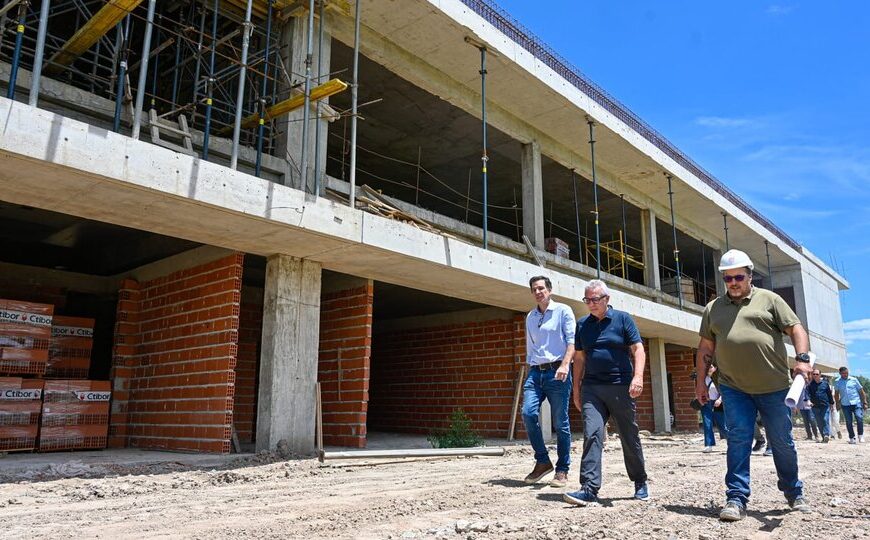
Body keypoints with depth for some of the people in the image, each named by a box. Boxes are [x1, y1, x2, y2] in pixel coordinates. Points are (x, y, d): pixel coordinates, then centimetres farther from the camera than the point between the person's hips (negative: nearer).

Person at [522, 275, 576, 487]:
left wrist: (565, 364, -20)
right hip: (535, 372, 4)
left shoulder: (563, 311, 4)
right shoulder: (530, 317, 19)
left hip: (557, 372, -4)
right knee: (528, 412, -14)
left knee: (560, 422, -1)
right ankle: (542, 461, 1)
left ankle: (562, 470, 10)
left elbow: (571, 340, -5)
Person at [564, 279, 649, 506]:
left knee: (630, 437, 8)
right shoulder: (582, 324, 12)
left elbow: (638, 350, -4)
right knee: (591, 435, -11)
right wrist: (576, 390, 12)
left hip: (621, 387, -2)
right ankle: (590, 488, -12)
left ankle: (640, 483, 27)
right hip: (591, 388, 2)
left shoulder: (623, 319, 2)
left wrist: (638, 376, -20)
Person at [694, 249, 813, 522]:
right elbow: (705, 347, 14)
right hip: (734, 389, 1)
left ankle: (794, 494, 29)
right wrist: (700, 381, 11)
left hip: (774, 386, -1)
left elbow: (795, 329, 1)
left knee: (782, 442, 9)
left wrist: (802, 358, -15)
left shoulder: (769, 299, 6)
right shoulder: (713, 308, 12)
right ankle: (736, 499, -4)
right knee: (738, 439, -6)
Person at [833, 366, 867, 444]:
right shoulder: (837, 382, 7)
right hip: (845, 405, 1)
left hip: (856, 403, -1)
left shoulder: (854, 380, 4)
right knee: (848, 422, 1)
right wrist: (838, 403, 11)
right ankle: (852, 438, 13)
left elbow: (861, 391, 8)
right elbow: (837, 394, 16)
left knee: (859, 419, -15)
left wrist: (865, 402, 5)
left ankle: (860, 436, 1)